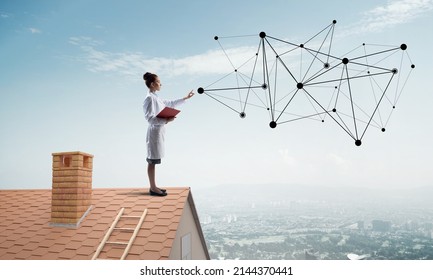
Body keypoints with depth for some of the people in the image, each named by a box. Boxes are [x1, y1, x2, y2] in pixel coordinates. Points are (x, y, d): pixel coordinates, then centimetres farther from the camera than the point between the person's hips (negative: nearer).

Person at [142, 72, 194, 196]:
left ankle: (153, 186, 18)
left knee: (153, 161, 12)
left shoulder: (156, 98, 15)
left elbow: (171, 103, 28)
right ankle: (153, 188, 3)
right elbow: (149, 118, -19)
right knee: (152, 160, -4)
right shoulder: (149, 98, -12)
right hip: (155, 131, -9)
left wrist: (185, 98, 31)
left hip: (159, 131, 9)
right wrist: (166, 120, -27)